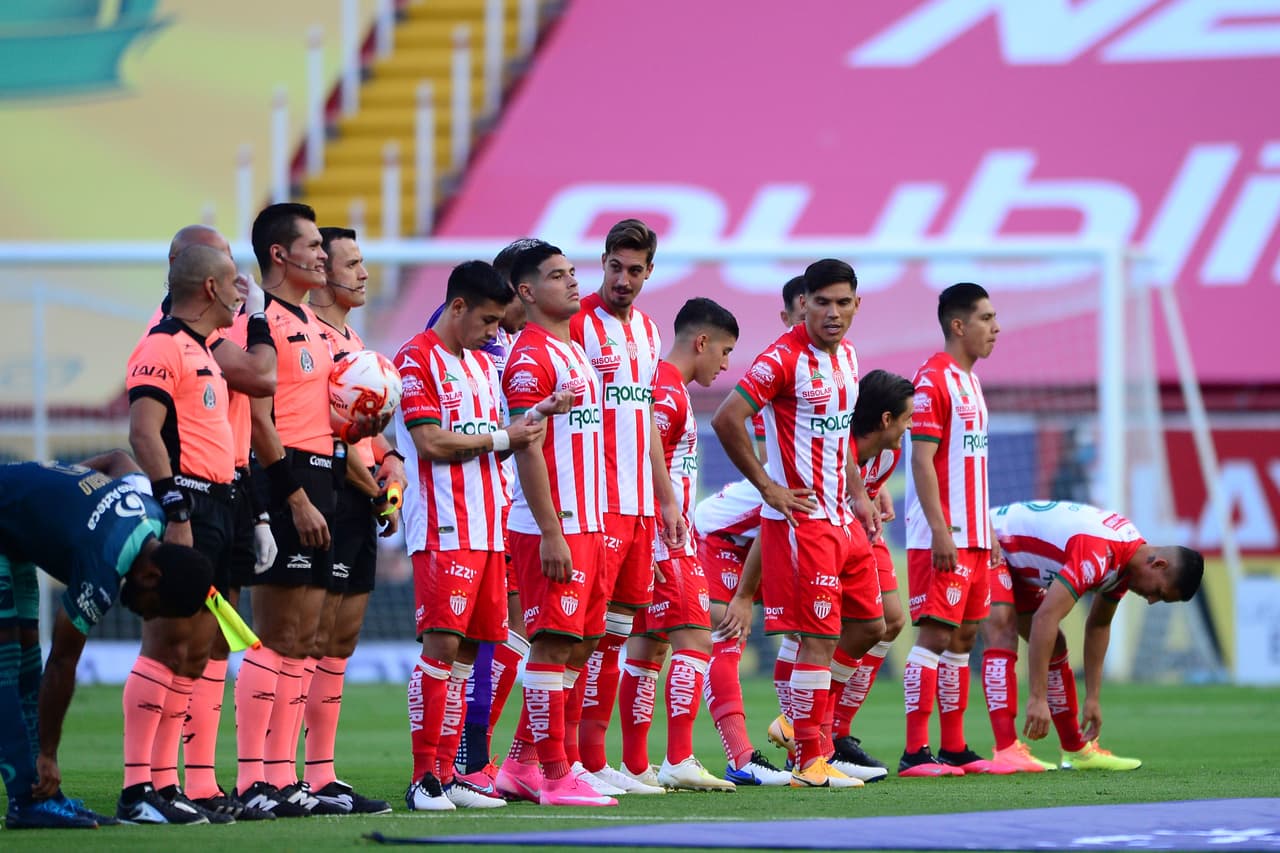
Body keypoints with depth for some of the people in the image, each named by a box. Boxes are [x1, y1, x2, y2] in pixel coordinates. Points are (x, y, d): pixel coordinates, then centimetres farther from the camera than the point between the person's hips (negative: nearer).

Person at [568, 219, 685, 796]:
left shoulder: (647, 332, 16)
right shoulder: (577, 325, -8)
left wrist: (666, 500, 20)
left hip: (640, 507, 8)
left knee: (615, 632, 8)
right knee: (586, 632, -9)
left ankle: (594, 757, 12)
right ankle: (569, 763, -8)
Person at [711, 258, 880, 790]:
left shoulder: (846, 356, 11)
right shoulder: (784, 359, -15)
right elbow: (727, 419, -20)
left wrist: (857, 495, 16)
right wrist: (768, 488, -16)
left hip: (842, 519, 9)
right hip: (802, 521, -9)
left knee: (868, 626, 14)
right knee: (819, 637, -9)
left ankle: (803, 712, 29)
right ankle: (809, 762, -5)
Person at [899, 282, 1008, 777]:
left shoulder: (969, 381, 17)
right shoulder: (933, 380, -12)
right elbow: (922, 461, -17)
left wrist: (987, 530, 19)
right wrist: (940, 532, -22)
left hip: (972, 538, 9)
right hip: (943, 539, -9)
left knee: (964, 636, 10)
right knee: (936, 634, -10)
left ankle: (954, 749, 13)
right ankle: (915, 753, -11)